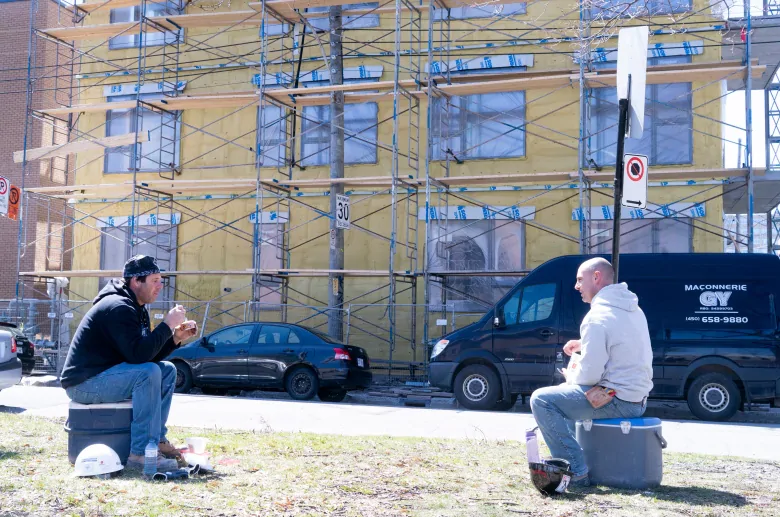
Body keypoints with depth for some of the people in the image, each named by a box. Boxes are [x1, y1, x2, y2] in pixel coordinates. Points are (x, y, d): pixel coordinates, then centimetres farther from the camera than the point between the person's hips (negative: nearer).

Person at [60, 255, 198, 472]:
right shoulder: (118, 307, -20)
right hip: (83, 383, -11)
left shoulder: (137, 309, 13)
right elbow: (138, 354, -29)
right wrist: (167, 325, -22)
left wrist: (175, 338, -1)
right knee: (148, 372, -29)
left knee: (167, 370, 8)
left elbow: (148, 354, 11)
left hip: (102, 375, 11)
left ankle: (157, 439, 7)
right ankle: (141, 453, -28)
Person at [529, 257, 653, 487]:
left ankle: (576, 472, -9)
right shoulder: (632, 308, 10)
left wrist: (571, 376, 1)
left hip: (617, 401, -10)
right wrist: (583, 344, 14)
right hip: (638, 397, 10)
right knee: (564, 391, 28)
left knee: (541, 399, -7)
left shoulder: (597, 317, -19)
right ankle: (573, 460, 28)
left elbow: (589, 375, -22)